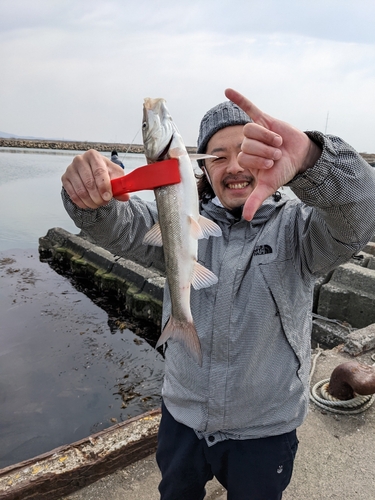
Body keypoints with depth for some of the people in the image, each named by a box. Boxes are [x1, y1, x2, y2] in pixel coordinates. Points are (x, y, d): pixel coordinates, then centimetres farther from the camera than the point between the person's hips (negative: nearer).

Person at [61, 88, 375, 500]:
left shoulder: (295, 227, -14)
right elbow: (121, 227, -18)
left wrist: (309, 159, -53)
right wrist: (92, 196, -42)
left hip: (264, 432, -2)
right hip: (181, 419, 3)